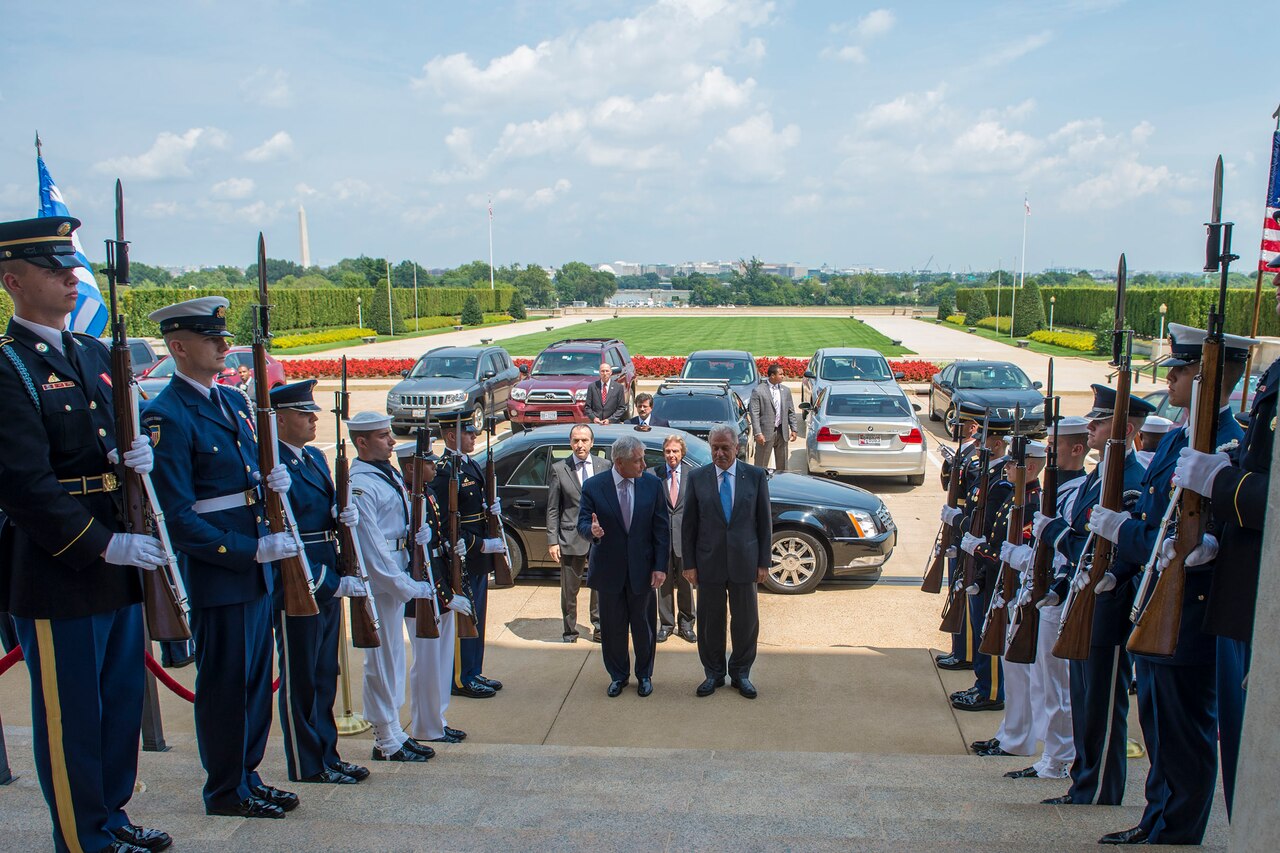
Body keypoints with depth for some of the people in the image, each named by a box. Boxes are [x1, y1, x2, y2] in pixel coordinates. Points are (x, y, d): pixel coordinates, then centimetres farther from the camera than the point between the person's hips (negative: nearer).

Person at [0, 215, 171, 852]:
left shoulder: (94, 354, 13)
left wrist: (136, 455, -3)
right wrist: (103, 544, -20)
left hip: (119, 563, 8)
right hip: (58, 572, -8)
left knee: (121, 701, 17)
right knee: (71, 715, 6)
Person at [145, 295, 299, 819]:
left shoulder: (233, 400, 11)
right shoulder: (167, 417, -15)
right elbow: (179, 517, -18)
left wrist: (273, 482, -2)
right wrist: (252, 550, -20)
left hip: (256, 568, 8)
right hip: (216, 575, -8)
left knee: (256, 678, 17)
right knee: (224, 684, 6)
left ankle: (248, 776, 32)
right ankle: (225, 791, 23)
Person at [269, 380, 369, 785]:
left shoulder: (316, 458, 12)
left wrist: (344, 515, -4)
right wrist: (334, 583, -21)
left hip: (327, 586, 9)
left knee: (324, 677, 17)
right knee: (299, 681, 5)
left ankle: (327, 756, 28)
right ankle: (307, 766, 18)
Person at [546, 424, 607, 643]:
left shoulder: (604, 466, 4)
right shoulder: (559, 469, -2)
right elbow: (552, 509, -1)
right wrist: (552, 541, -6)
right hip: (571, 536, -2)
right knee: (569, 589, 8)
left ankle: (599, 627, 28)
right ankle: (570, 631, 25)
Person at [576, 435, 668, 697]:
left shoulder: (652, 484, -4)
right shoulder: (593, 486, -8)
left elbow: (662, 528, -2)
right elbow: (582, 523, -6)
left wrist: (660, 566, -7)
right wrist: (592, 530, -31)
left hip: (643, 569, 1)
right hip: (609, 569, 0)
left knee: (644, 626, 12)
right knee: (613, 627, 12)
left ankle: (644, 675, 33)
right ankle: (618, 675, 32)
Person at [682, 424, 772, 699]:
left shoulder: (756, 476, -1)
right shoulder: (697, 478, -1)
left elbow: (764, 521, 2)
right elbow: (688, 524, 1)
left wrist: (764, 562, -1)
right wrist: (689, 564, -2)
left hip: (744, 562, 0)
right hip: (709, 563, 0)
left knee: (746, 620, 9)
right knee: (710, 621, 10)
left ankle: (741, 673, 28)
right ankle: (714, 673, 27)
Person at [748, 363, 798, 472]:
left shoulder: (786, 390, 10)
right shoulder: (758, 391, -7)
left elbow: (791, 412, 14)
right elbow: (754, 413, -10)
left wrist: (793, 429, 7)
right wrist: (758, 433, -16)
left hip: (782, 432, 5)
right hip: (766, 432, -5)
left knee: (782, 465, 12)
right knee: (761, 465, 0)